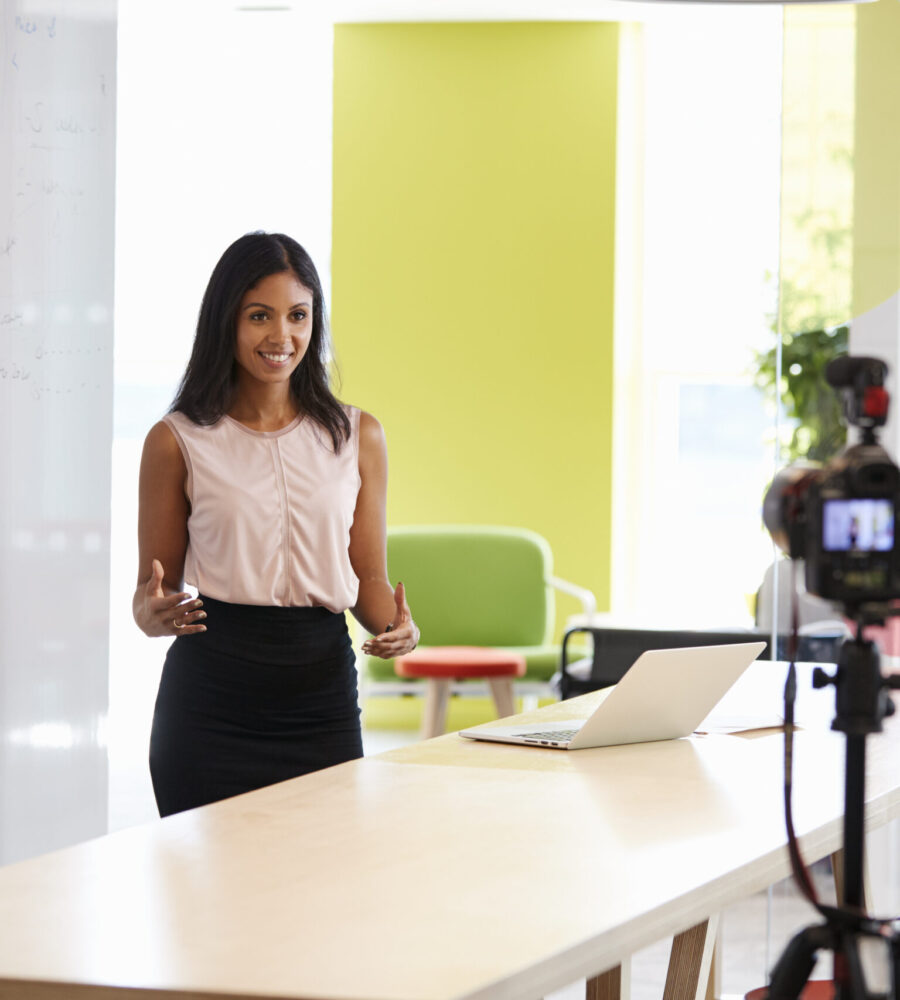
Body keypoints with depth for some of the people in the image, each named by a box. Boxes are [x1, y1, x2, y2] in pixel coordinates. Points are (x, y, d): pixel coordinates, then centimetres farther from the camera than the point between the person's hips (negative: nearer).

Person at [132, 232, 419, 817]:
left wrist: (396, 626, -7)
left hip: (322, 690, 2)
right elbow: (153, 589, 7)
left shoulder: (359, 436, 9)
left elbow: (370, 577, 14)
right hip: (210, 695, -2)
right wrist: (156, 613, -16)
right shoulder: (178, 441, 2)